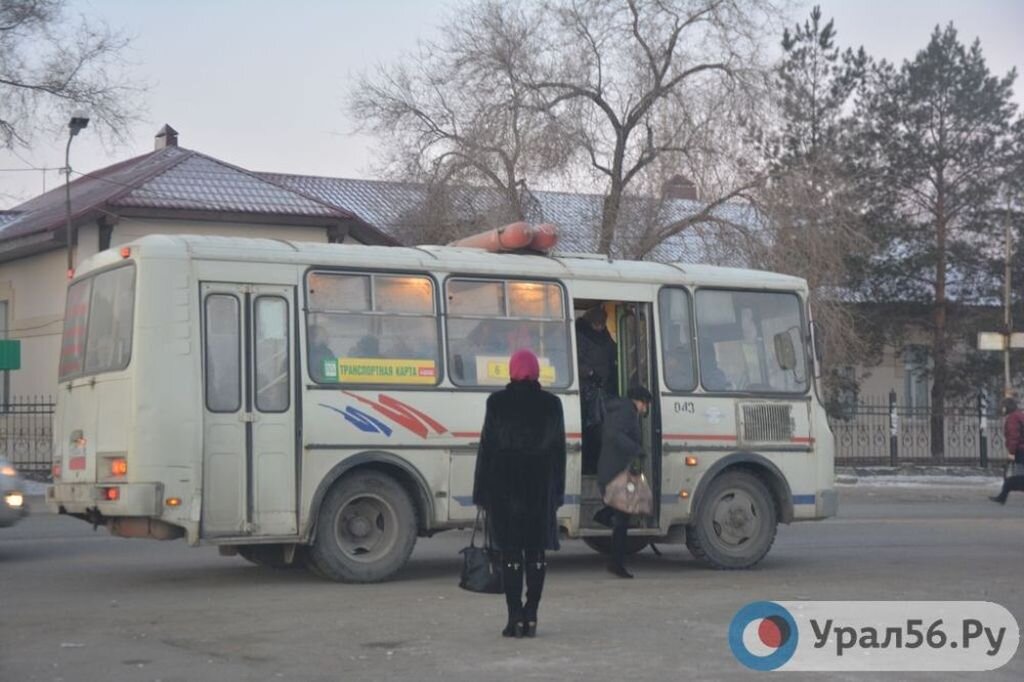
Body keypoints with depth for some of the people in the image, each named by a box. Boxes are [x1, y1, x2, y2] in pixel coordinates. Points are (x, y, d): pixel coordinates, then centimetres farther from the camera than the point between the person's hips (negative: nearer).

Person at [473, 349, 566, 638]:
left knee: (511, 552, 1)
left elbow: (487, 446, -4)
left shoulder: (497, 402, -3)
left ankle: (515, 618, -3)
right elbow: (558, 449, 6)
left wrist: (482, 491, 1)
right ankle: (531, 617, 7)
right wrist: (557, 492, 12)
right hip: (540, 487, 2)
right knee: (536, 552, 8)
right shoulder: (551, 403, 4)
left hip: (504, 485, -2)